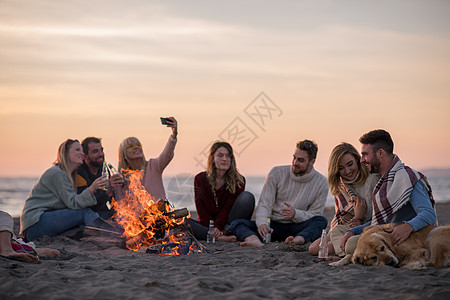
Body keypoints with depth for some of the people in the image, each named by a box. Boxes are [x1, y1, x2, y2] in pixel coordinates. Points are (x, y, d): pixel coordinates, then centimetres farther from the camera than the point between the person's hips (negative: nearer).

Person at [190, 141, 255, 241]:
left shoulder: (238, 181, -1)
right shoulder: (200, 179, 0)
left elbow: (228, 208, -10)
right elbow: (201, 211, -6)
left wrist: (218, 227, -26)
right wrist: (212, 229, -23)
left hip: (228, 224, 0)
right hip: (207, 224, 0)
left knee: (247, 197, -22)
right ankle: (220, 237, -41)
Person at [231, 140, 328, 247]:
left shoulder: (321, 183, 0)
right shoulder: (277, 173, 1)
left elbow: (314, 214, 0)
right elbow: (264, 203, -4)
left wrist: (295, 214, -21)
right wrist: (262, 223, -26)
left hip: (297, 228, -1)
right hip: (274, 225, 1)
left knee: (321, 221, -30)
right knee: (237, 223, -23)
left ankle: (299, 239, -60)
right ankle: (253, 239, -58)